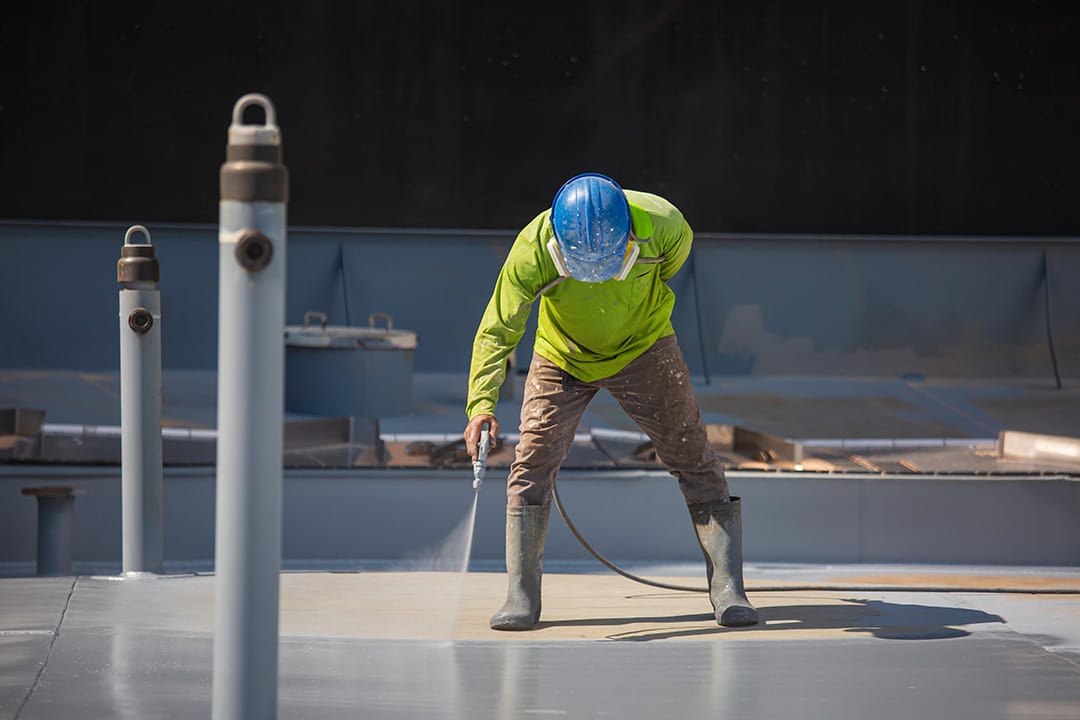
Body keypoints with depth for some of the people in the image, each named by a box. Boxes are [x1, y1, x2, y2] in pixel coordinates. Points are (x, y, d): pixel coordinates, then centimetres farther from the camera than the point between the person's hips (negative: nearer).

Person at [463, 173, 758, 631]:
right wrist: (481, 404, -40)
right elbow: (497, 331, -27)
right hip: (563, 356, 0)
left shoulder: (661, 225, -29)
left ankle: (728, 589, 3)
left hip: (643, 349, 0)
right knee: (531, 464, -10)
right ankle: (522, 599, -3)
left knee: (694, 459, -3)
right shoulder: (533, 250, -32)